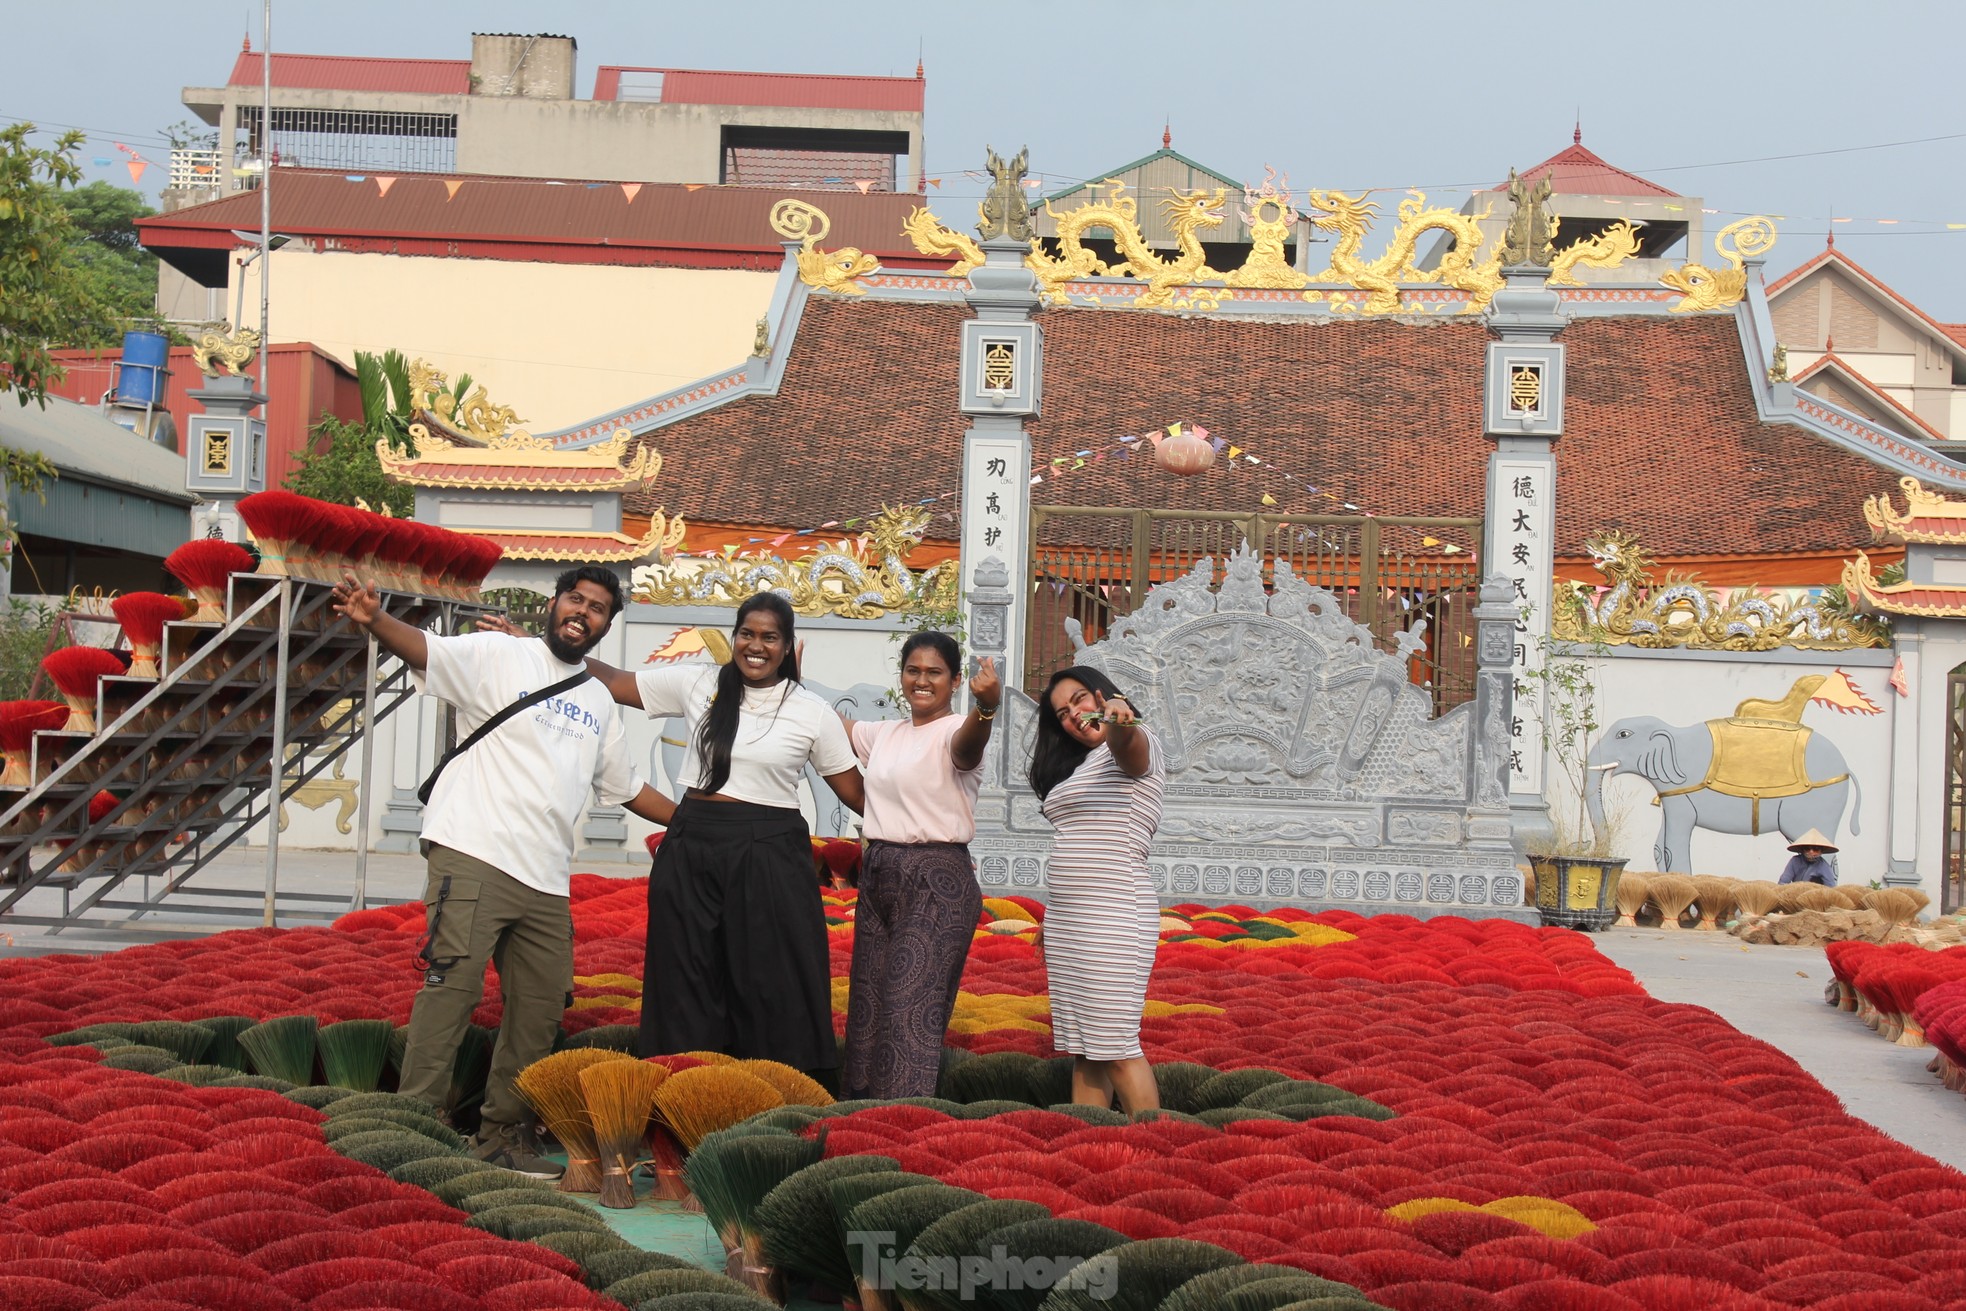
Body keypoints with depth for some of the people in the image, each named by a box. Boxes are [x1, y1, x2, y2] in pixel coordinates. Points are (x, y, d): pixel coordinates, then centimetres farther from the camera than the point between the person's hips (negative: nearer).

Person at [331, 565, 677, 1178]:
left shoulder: (600, 703, 21)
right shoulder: (499, 656, 2)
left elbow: (628, 788, 32)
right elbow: (425, 649, -16)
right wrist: (375, 619, -36)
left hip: (546, 880, 7)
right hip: (473, 857, -7)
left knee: (540, 1011, 9)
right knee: (451, 986, -13)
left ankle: (503, 1135, 23)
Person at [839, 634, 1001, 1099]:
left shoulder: (955, 731, -9)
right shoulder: (883, 734, 15)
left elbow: (968, 746, -33)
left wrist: (986, 708, -55)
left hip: (937, 879, -8)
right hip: (877, 876, 8)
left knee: (912, 1007, -12)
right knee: (867, 1004, 9)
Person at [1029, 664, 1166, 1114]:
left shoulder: (1135, 747, -4)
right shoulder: (1077, 764, 21)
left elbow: (1127, 742, -30)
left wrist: (1118, 720, -54)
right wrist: (1052, 919, 14)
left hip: (1112, 918, -9)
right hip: (1066, 919, 9)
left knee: (1115, 1045, -11)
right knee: (1082, 1047, 7)